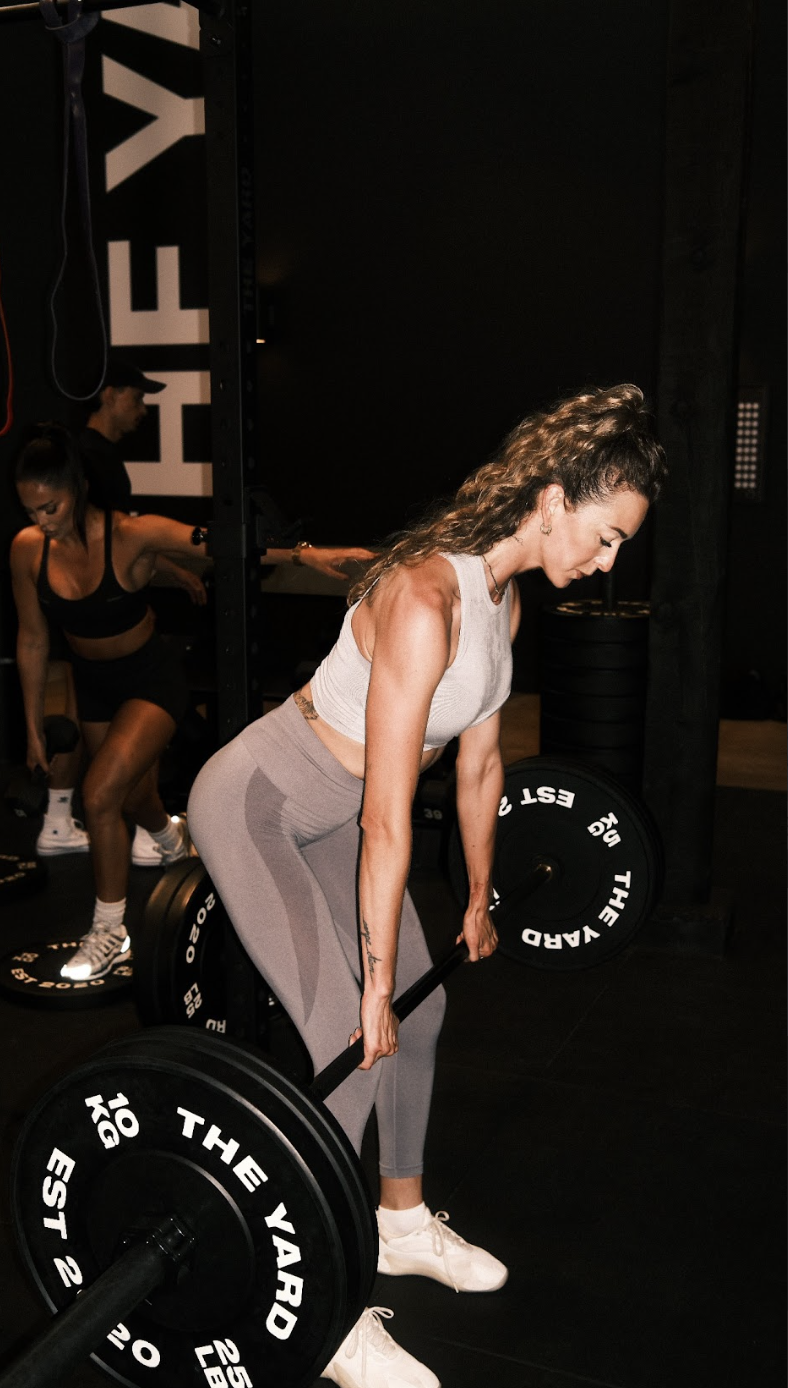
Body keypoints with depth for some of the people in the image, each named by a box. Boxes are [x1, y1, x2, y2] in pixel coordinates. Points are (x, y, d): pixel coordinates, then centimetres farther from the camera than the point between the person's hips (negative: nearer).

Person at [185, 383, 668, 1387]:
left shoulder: (502, 596, -3)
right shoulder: (423, 598, -32)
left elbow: (479, 760, 8)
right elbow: (387, 816, -30)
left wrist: (480, 899, 16)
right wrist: (373, 982, -24)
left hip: (326, 815, 9)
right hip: (255, 808, -9)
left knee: (418, 1013, 13)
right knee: (349, 1049, -12)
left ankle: (402, 1222, 36)